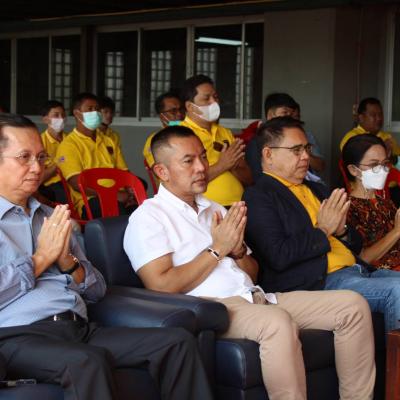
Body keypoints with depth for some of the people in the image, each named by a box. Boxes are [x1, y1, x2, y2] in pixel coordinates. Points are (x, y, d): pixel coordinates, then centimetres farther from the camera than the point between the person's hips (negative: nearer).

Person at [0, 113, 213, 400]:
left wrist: (67, 261, 1)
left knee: (178, 342, -14)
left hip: (80, 329, 7)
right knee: (90, 361, -38)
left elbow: (97, 290, 21)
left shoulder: (52, 217, 24)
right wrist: (40, 259, -3)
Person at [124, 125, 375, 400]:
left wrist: (237, 249, 0)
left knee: (352, 304, -4)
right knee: (278, 322, -39)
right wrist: (218, 249, -8)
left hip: (254, 297, 8)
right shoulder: (148, 217, 0)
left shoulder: (215, 210, 23)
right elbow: (162, 287, -13)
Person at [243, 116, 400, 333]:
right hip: (320, 282, -8)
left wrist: (341, 230, 2)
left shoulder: (317, 190, 24)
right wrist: (323, 230, -6)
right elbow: (279, 257, -15)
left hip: (358, 269, 9)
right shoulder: (257, 197, -1)